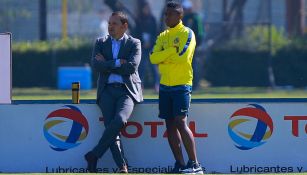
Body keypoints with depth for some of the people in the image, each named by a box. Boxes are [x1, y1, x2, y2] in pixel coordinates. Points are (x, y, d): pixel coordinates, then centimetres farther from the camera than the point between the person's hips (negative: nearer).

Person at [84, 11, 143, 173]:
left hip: (127, 90, -2)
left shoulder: (134, 43, 6)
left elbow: (131, 67, -8)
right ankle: (122, 167, -19)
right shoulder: (101, 42, 14)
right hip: (107, 90, 2)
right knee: (110, 125, -17)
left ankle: (94, 155, -18)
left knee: (119, 120, -28)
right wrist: (118, 63, -6)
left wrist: (107, 64, -4)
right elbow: (96, 64, -2)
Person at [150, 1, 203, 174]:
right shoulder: (163, 36, 15)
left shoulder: (187, 33, -4)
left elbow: (182, 56, -18)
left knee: (180, 123, -15)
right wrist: (172, 50, -10)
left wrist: (164, 56, -4)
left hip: (181, 85, -7)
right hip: (165, 85, 7)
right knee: (170, 125, 3)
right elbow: (153, 58, 1)